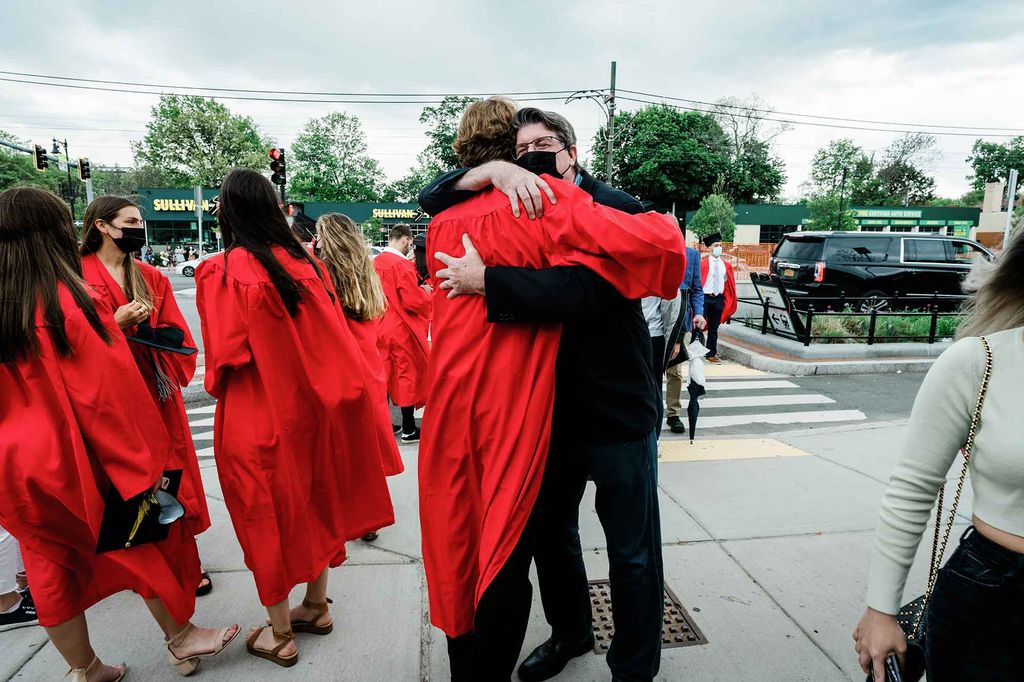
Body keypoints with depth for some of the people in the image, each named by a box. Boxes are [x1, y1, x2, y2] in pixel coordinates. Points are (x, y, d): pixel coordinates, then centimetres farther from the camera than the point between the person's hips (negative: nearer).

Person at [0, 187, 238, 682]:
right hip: (82, 460, -5)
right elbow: (107, 396, -18)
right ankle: (180, 640, 29)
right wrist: (142, 469, -12)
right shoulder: (71, 302, -19)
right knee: (145, 544, 13)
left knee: (53, 564, 16)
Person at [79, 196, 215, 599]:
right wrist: (116, 324, -19)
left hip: (157, 389, 4)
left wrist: (147, 332, -11)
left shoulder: (151, 277, 12)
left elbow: (176, 333, 8)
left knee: (169, 477, 5)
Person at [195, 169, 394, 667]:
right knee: (311, 502, 19)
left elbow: (224, 360, -13)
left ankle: (280, 635, 25)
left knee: (268, 517, 10)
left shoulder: (221, 272, -14)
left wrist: (219, 388, 7)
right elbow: (330, 339, 3)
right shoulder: (305, 261, 0)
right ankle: (316, 606, 35)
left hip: (256, 416, -4)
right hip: (307, 406, 5)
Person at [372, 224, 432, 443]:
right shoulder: (403, 264, -17)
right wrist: (426, 294, -1)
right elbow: (413, 301, -20)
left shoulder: (376, 262, 6)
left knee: (384, 375, 14)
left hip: (380, 328, 7)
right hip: (401, 329, -7)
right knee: (409, 376, 3)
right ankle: (408, 430, 10)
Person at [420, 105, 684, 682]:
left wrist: (484, 280, -28)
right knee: (549, 529, 21)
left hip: (617, 405, -6)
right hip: (550, 401, 6)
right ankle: (571, 631, 46)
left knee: (632, 548, 8)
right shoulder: (519, 204, 6)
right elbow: (433, 199, 0)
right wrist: (494, 170, -18)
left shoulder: (614, 209, -13)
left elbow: (581, 291, -31)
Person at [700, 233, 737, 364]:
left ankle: (711, 354, 21)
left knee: (714, 328, 11)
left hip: (718, 299, 5)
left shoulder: (726, 265, 8)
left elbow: (727, 283, 14)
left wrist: (727, 301, 10)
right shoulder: (703, 264, -7)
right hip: (704, 297, -5)